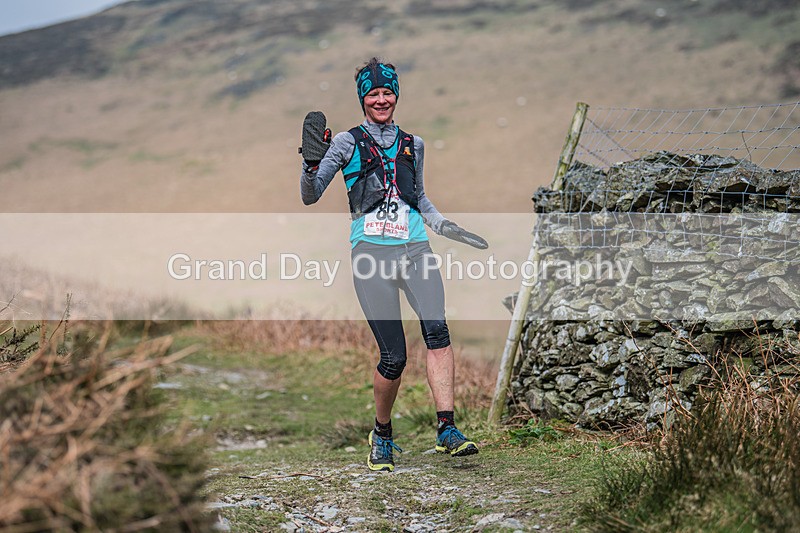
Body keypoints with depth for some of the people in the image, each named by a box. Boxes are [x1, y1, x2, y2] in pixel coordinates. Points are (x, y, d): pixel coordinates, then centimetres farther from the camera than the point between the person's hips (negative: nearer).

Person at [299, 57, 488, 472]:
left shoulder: (412, 145, 17)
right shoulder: (347, 142, 6)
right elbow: (310, 197, 1)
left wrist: (447, 227, 20)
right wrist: (312, 162, -16)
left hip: (415, 249, 3)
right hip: (371, 250, -3)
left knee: (437, 329, -22)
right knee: (394, 356, -7)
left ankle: (447, 430, -24)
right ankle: (381, 434, 17)